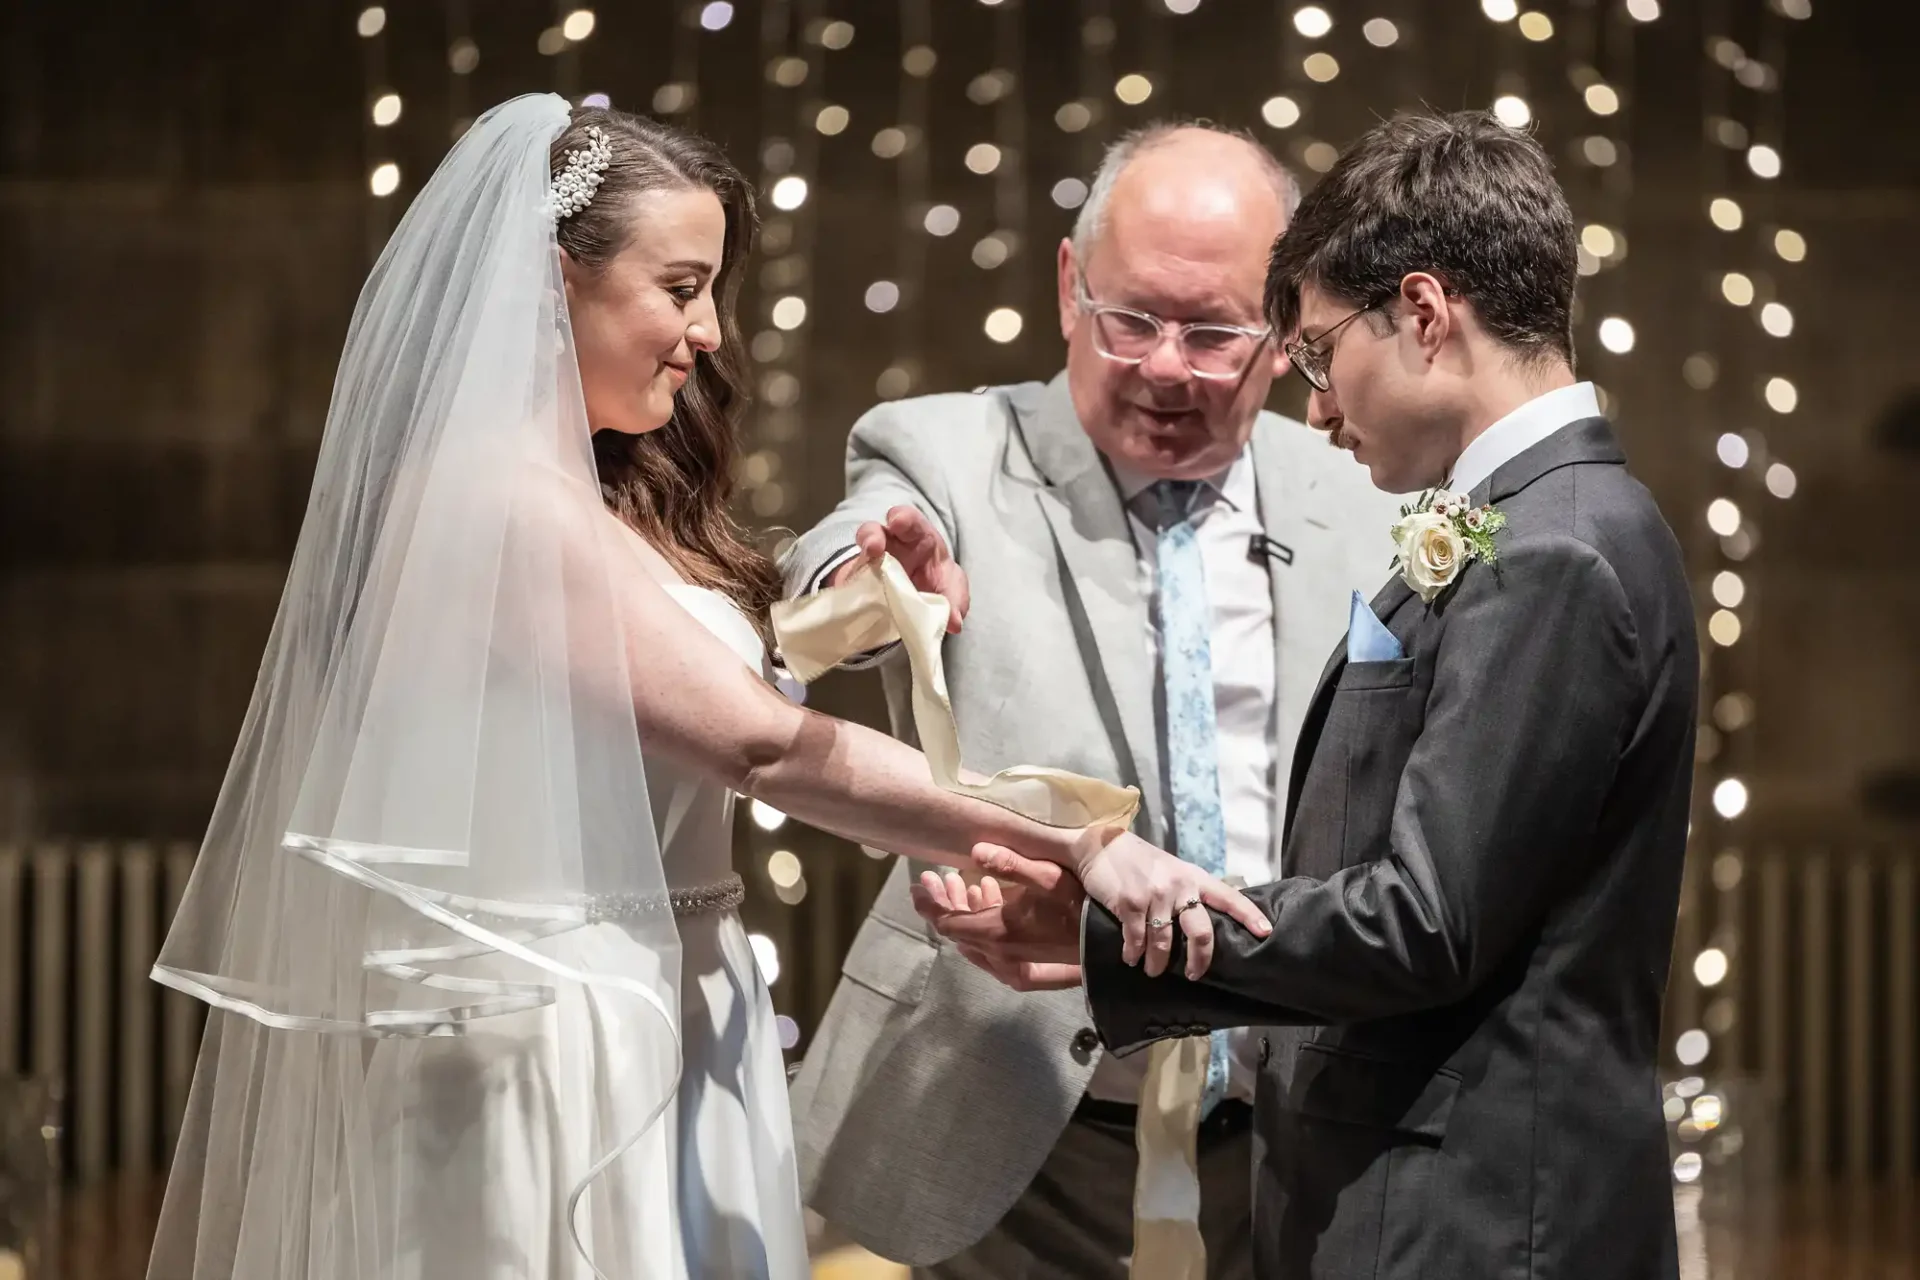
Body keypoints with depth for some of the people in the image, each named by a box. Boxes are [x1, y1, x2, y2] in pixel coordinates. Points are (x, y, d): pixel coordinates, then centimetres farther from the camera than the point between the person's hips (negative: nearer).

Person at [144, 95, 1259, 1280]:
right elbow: (761, 746, -24)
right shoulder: (501, 497, -18)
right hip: (554, 1050, -10)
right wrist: (1075, 846, -25)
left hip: (650, 1035, 10)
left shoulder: (584, 492, 14)